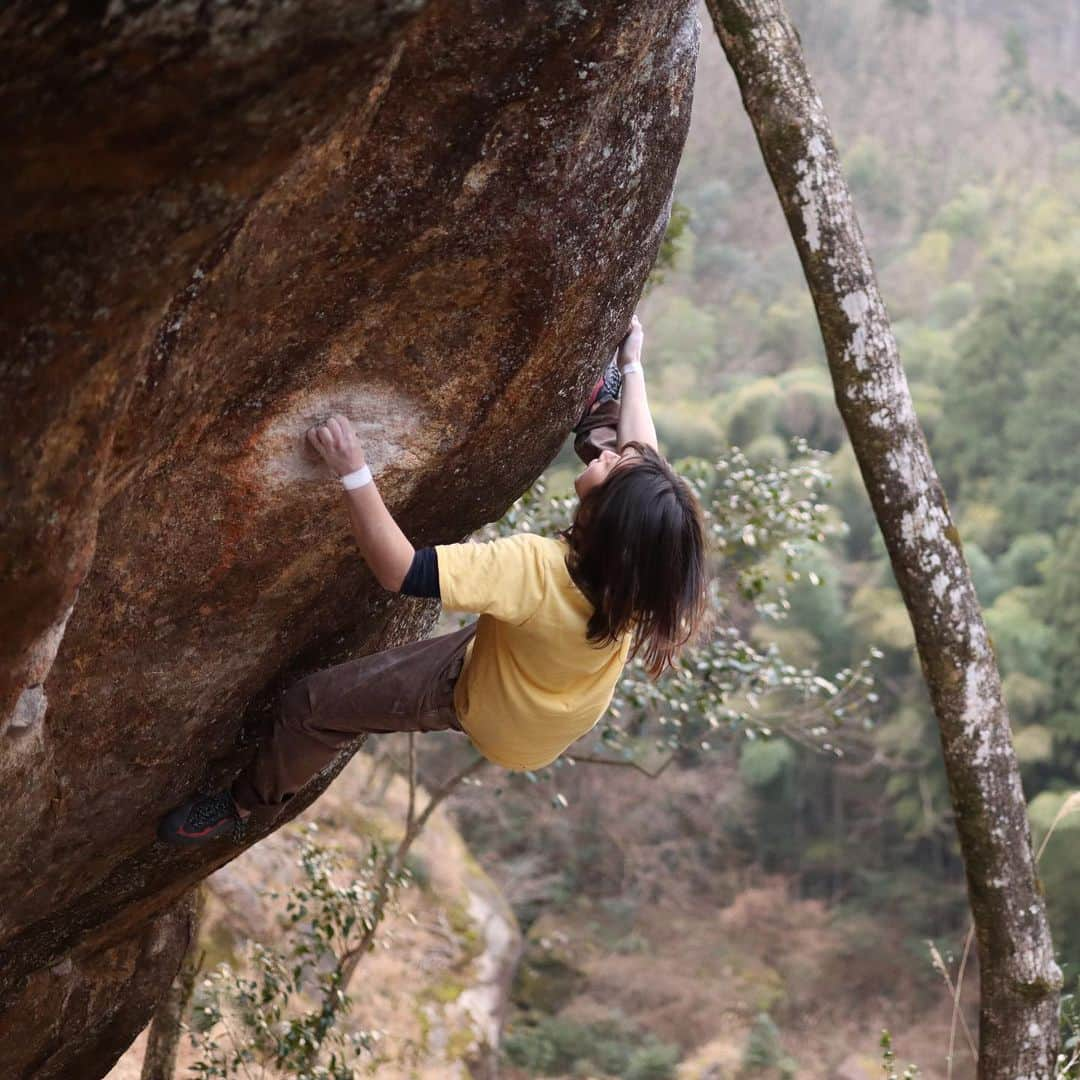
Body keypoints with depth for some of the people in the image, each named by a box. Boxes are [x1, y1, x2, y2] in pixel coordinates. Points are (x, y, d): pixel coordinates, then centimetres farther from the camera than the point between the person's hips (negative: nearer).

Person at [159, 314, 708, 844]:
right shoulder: (652, 558, -31)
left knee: (312, 705, 7)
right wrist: (631, 365, 5)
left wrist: (353, 471, -42)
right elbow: (640, 448, -8)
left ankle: (242, 803, 32)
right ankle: (598, 412, 40)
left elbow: (398, 570, -42)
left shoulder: (536, 568, -47)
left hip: (489, 705, -5)